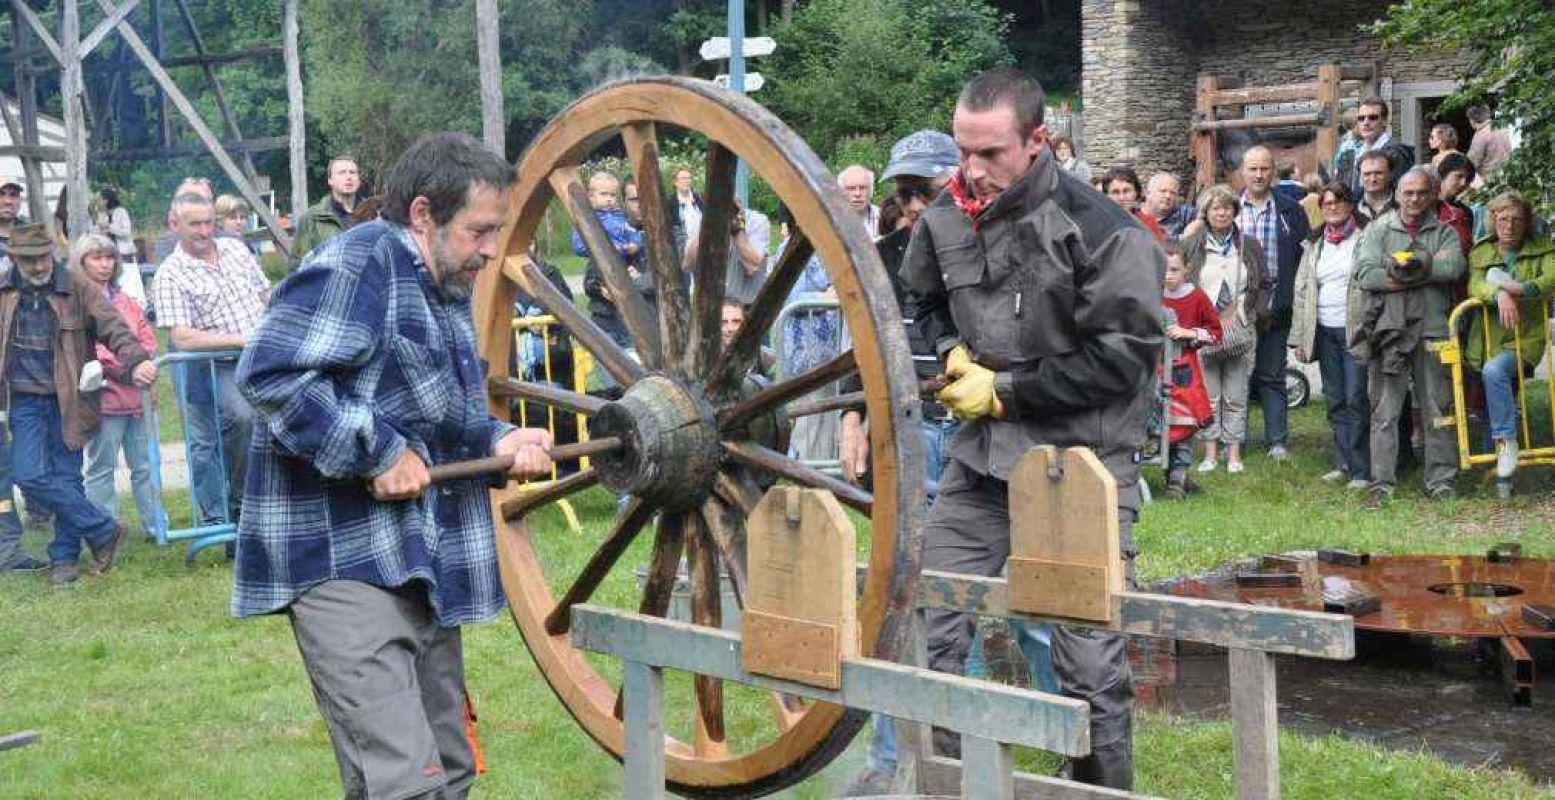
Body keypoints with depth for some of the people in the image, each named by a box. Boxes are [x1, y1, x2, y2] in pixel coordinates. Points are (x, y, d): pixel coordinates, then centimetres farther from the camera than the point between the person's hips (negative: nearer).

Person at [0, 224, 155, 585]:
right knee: (30, 475, -9)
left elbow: (112, 326, -12)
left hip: (67, 399, -2)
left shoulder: (77, 287, -3)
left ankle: (64, 556, 16)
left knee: (66, 477, 2)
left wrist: (135, 362, -29)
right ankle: (103, 531, 2)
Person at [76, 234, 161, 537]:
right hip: (103, 395, -6)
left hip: (137, 393, 6)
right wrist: (121, 366, -16)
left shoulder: (125, 300, 18)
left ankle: (156, 523, 16)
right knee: (102, 467, 0)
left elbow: (147, 337, 15)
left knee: (145, 465, 11)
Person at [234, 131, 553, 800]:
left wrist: (497, 441, 4)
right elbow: (268, 373, -23)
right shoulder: (361, 261, -13)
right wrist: (379, 453, -20)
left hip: (422, 564, 10)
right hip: (344, 561, -10)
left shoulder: (448, 293, 18)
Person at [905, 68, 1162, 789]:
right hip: (982, 456, 5)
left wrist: (1006, 391, -13)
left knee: (1090, 661, -1)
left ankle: (1102, 786, 20)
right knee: (925, 629, 5)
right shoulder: (946, 218, 2)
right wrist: (952, 354, 0)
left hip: (1081, 456, -5)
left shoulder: (1098, 229, -14)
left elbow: (1125, 354, -15)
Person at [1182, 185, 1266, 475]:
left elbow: (1264, 285, 13)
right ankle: (1210, 452, 8)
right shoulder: (1191, 245, 3)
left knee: (1236, 396, 3)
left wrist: (1248, 311, 1)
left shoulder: (1250, 246, 9)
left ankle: (1234, 452, 8)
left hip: (1239, 330, 1)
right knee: (1208, 395, 2)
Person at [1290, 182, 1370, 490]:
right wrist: (1300, 338, 8)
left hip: (1355, 330, -5)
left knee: (1356, 399, -7)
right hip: (1324, 331, 5)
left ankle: (1361, 470, -3)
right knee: (1335, 401, 8)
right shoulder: (1314, 246, 15)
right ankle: (1343, 464, 15)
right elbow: (1302, 291, 14)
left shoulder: (1364, 240, 0)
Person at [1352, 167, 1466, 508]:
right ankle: (1382, 483, 3)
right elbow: (1364, 273, -6)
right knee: (1384, 412, -1)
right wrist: (1429, 269, -6)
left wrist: (1406, 265, -9)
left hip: (1432, 329, 1)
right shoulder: (1378, 230, 11)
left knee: (1438, 409, 3)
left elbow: (1454, 267, -7)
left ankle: (1440, 481, 11)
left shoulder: (1444, 233, 14)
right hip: (1388, 329, -1)